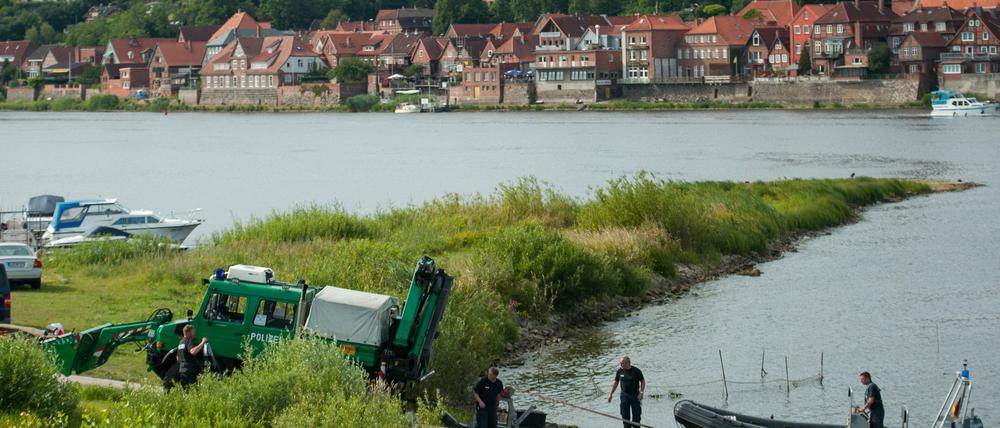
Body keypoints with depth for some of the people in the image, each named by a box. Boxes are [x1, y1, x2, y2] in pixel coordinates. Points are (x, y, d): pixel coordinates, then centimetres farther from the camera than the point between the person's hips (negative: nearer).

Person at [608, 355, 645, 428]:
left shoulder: (636, 371, -9)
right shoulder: (620, 371, 0)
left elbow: (642, 381, -1)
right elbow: (616, 382, 10)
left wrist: (641, 393, -11)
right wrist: (611, 394, 9)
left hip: (635, 395, -2)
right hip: (624, 395, 2)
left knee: (636, 415, 2)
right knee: (625, 415, 4)